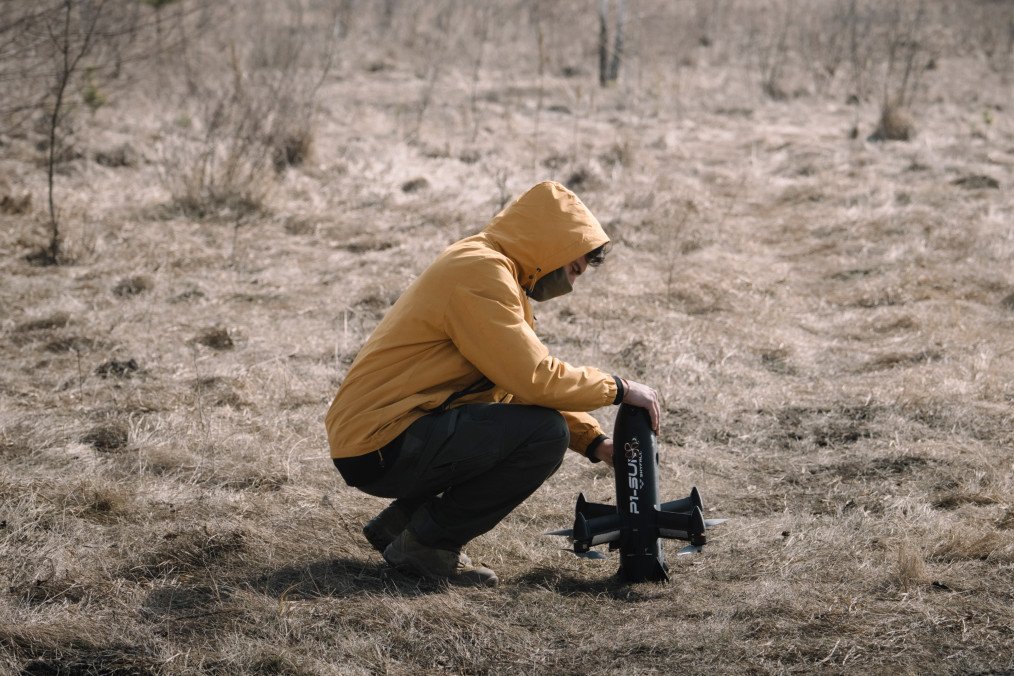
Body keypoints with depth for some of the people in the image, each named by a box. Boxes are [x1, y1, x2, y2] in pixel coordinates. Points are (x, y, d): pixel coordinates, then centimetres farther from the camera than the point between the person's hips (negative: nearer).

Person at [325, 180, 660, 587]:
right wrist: (616, 389, -8)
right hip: (378, 448, -11)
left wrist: (594, 442, 8)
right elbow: (533, 378, -22)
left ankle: (401, 521, 15)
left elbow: (524, 379, 18)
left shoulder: (494, 271, 16)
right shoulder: (479, 272, -16)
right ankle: (427, 545, -6)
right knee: (544, 434, -19)